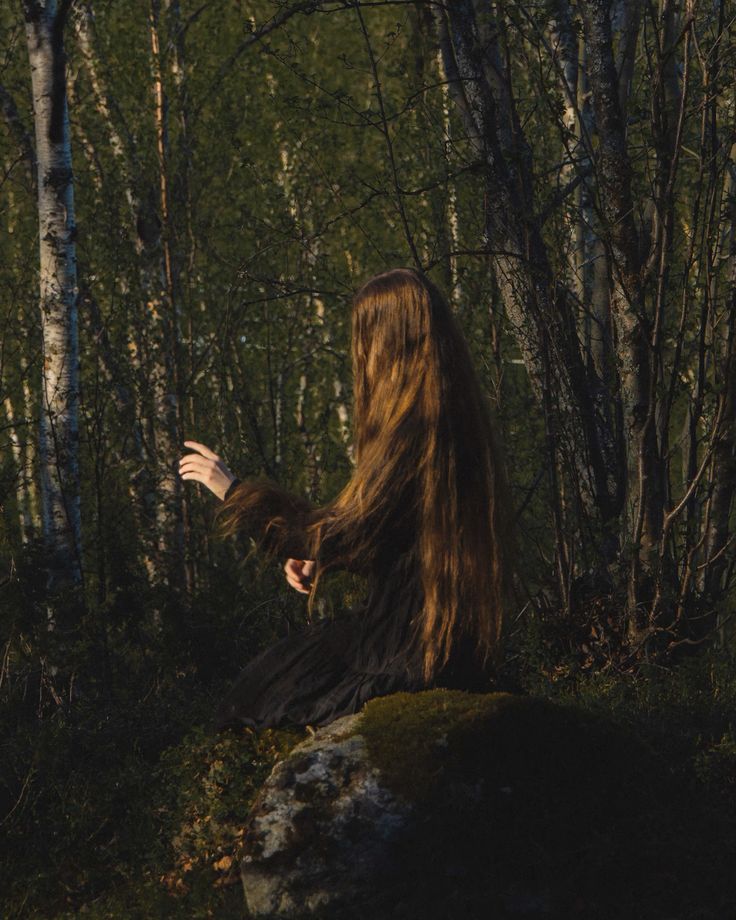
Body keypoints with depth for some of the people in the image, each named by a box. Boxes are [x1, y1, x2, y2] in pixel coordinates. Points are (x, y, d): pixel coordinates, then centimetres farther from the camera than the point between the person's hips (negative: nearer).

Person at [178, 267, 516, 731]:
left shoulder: (411, 429, -22)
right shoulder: (462, 415, 8)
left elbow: (338, 535, -19)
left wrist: (234, 491, -10)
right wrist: (318, 558, 7)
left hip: (415, 647, -9)